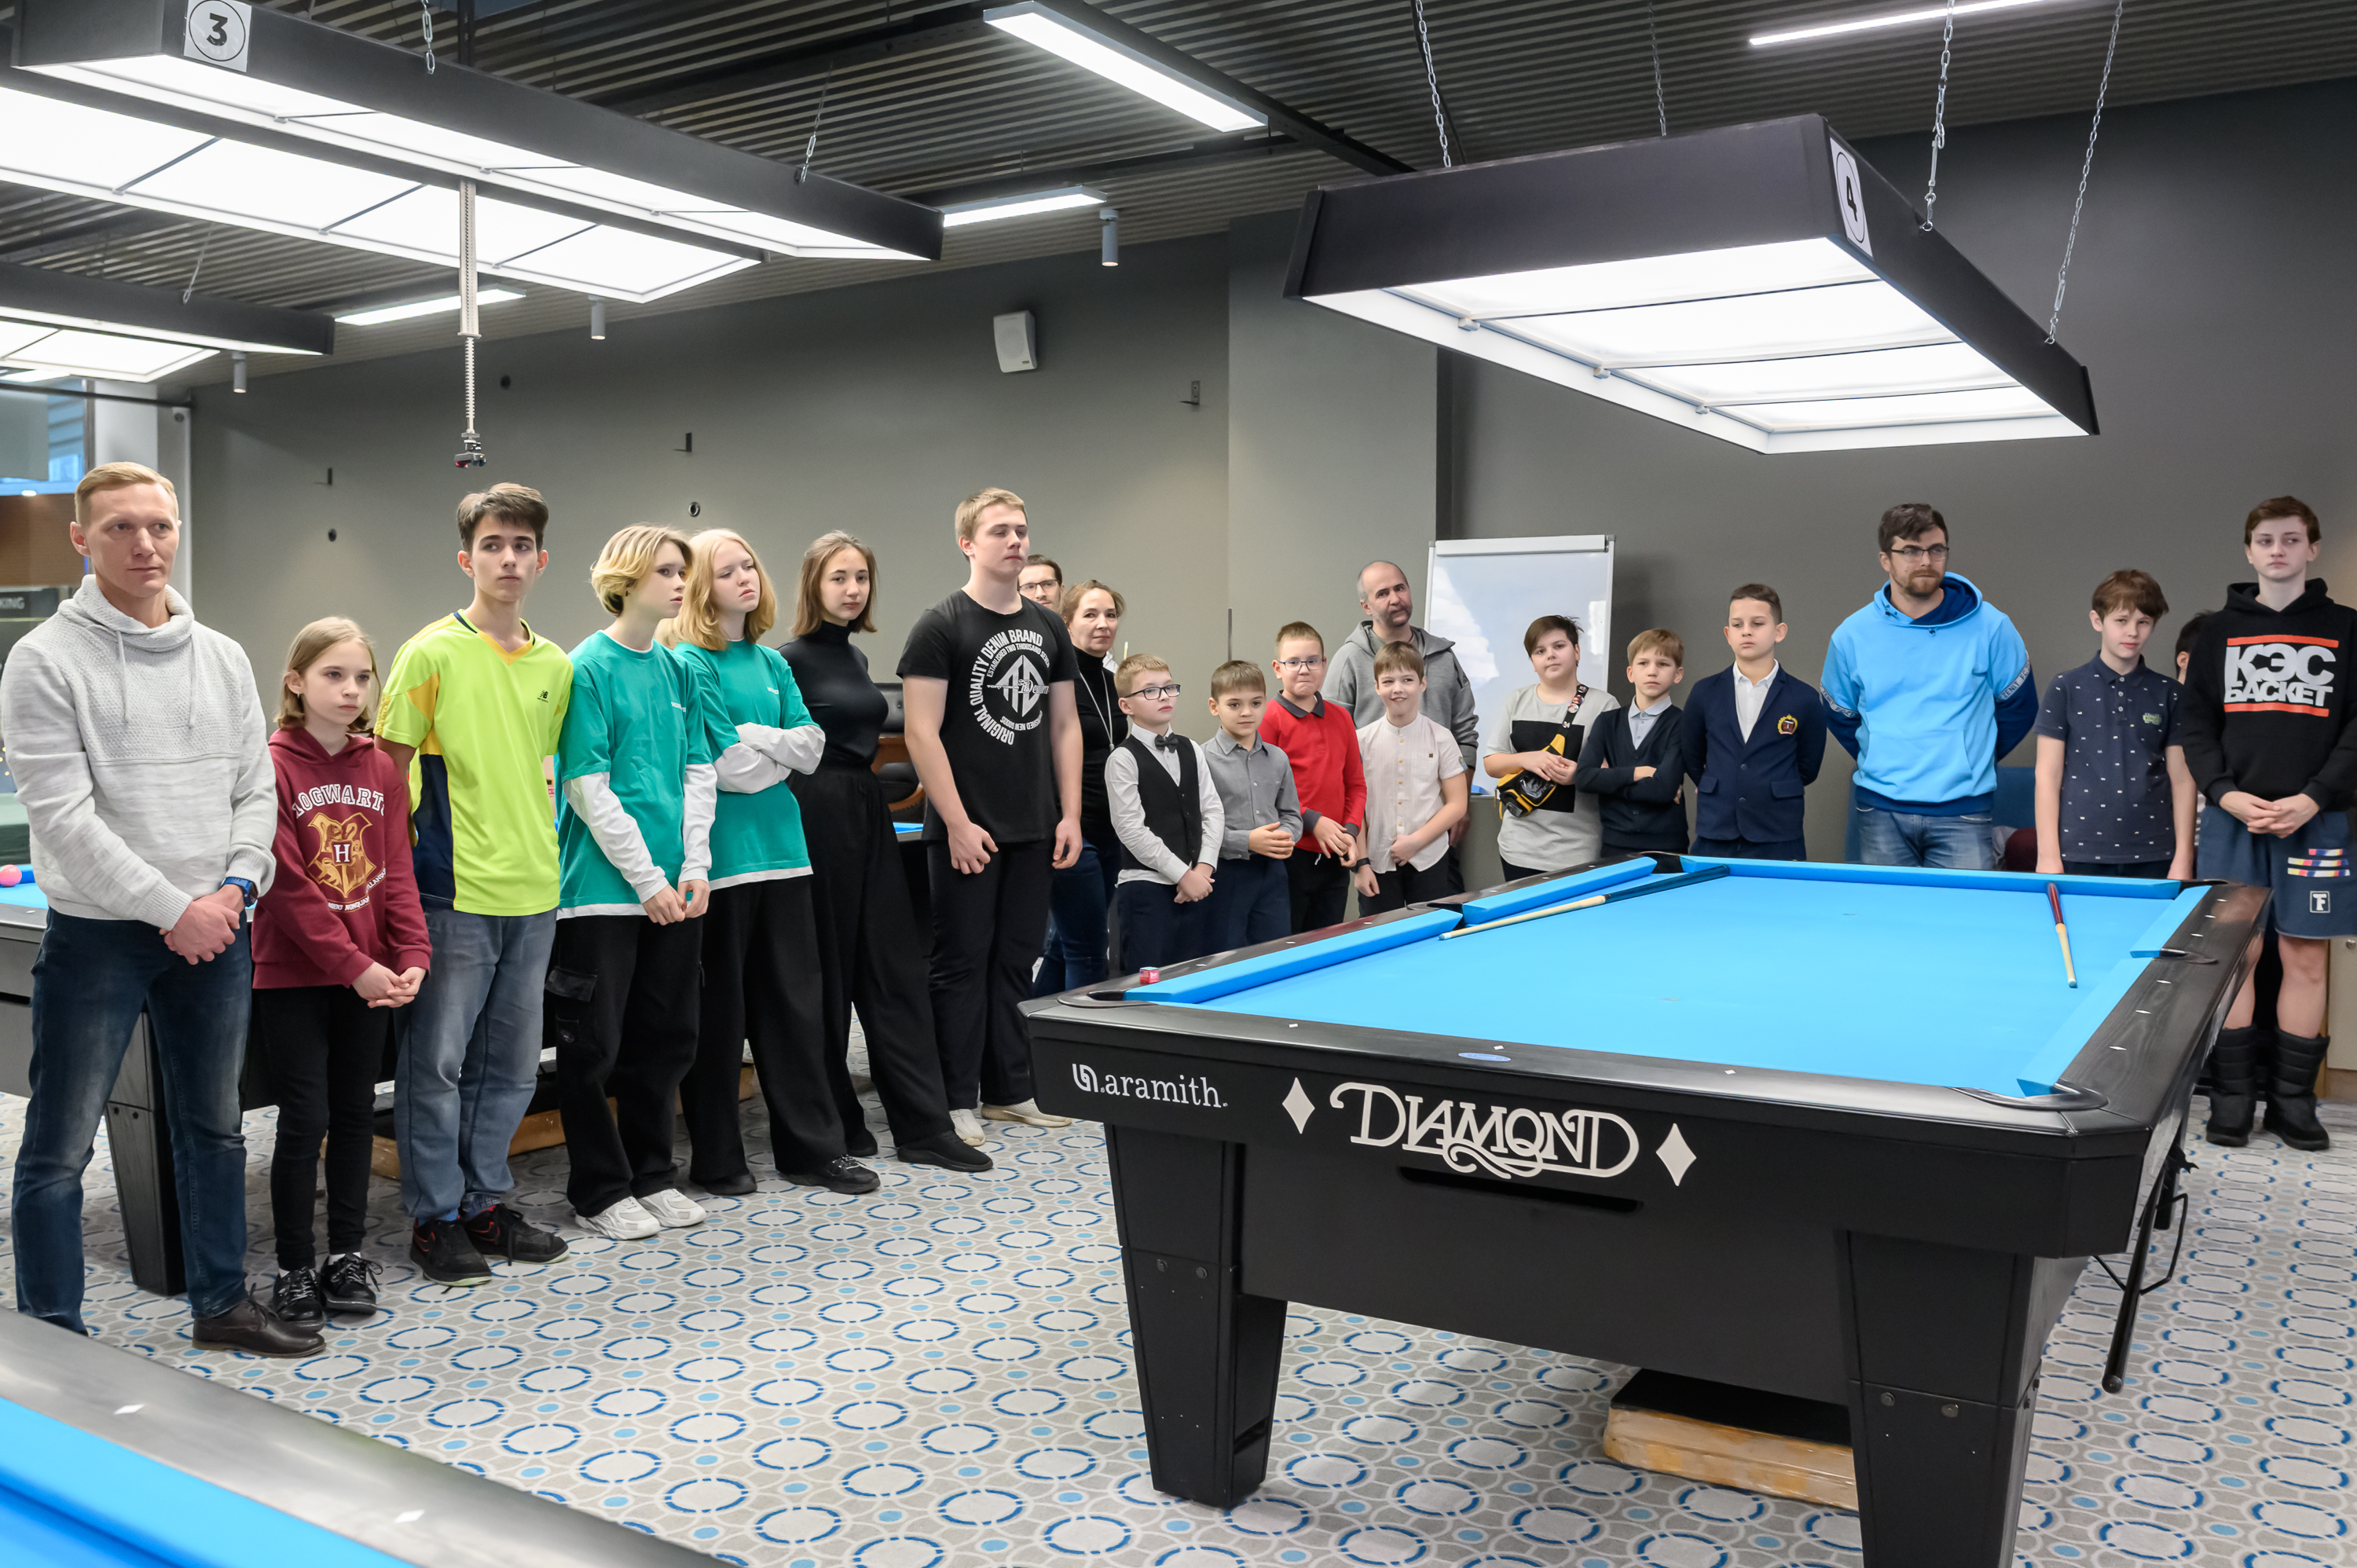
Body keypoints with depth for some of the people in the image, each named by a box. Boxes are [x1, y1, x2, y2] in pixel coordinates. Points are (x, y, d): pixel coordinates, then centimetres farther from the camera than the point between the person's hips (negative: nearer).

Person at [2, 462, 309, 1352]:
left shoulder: (223, 658, 8)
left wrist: (234, 888, -7)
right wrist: (172, 909, -16)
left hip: (213, 934, 5)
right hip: (97, 936, -5)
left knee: (215, 1130, 15)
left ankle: (221, 1304, 30)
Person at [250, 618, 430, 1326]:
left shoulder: (383, 769, 5)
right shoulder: (272, 765, -10)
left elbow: (396, 872, 4)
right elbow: (287, 884, -14)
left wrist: (411, 956, -9)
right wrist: (353, 965, -16)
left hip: (369, 975, 5)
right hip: (292, 974, -4)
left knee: (356, 1113, 11)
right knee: (306, 1120, 0)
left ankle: (348, 1252, 24)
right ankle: (294, 1267, 14)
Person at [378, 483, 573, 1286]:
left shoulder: (555, 666, 9)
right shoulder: (434, 653, -7)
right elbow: (389, 769, -5)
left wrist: (540, 847, 14)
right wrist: (406, 863, -8)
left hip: (532, 893, 6)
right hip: (454, 890, -6)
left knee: (511, 1062, 13)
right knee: (437, 1059, 2)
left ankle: (485, 1202, 27)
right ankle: (434, 1218, 15)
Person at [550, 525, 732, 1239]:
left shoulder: (680, 670, 10)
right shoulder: (590, 666, -9)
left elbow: (699, 774, 10)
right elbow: (588, 786, -13)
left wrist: (695, 868, -1)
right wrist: (645, 878, -14)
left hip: (675, 890, 6)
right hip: (603, 886, -6)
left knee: (665, 1037, 12)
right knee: (593, 1044, 3)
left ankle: (652, 1174, 26)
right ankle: (599, 1191, 16)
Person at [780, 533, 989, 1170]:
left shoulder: (856, 656, 15)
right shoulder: (792, 659, -9)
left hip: (869, 813, 8)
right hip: (818, 817, -8)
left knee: (896, 969, 4)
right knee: (827, 970, 1)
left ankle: (924, 1126, 6)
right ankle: (832, 1126, 15)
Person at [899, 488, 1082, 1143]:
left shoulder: (1048, 629, 12)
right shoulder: (940, 627, -6)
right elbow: (921, 732, -11)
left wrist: (1070, 814, 6)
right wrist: (957, 822, -15)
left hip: (1033, 831, 6)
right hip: (968, 831, -5)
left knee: (1017, 960, 11)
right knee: (963, 963, 1)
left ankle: (1010, 1091, 22)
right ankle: (959, 1102, 10)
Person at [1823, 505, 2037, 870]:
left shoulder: (1990, 627, -1)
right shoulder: (1853, 634, 2)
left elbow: (2019, 708, 11)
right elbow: (1840, 715, 15)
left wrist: (1971, 760, 10)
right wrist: (1883, 762, 10)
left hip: (1963, 812, -1)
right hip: (1880, 811, 1)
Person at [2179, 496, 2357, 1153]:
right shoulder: (2222, 629, 9)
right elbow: (2195, 719, 6)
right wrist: (2226, 793, -8)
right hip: (2232, 818, 1)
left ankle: (2292, 1098, 13)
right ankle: (2232, 1094, 9)